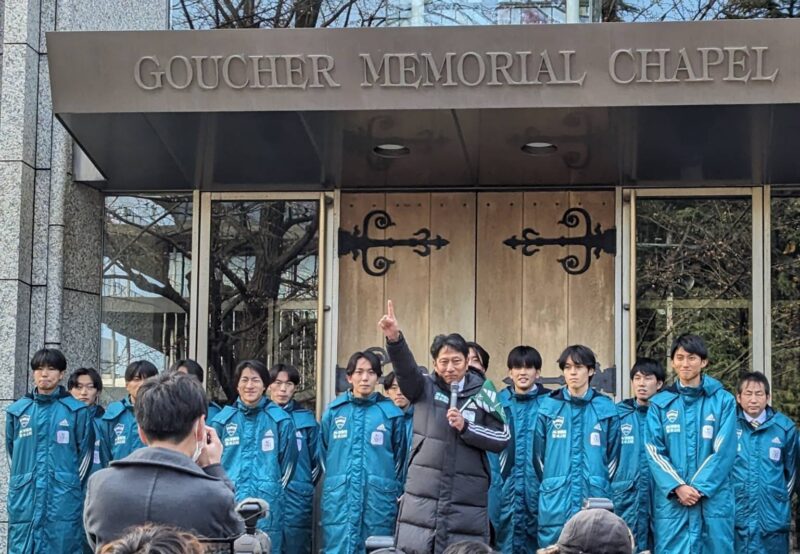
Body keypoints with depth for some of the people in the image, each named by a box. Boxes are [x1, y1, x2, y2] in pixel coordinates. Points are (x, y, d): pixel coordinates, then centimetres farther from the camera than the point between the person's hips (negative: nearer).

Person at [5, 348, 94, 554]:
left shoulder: (77, 411, 2)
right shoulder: (17, 411, 10)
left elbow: (85, 452, 7)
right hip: (24, 501, 2)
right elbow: (11, 451, 19)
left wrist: (70, 486, 6)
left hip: (63, 503, -2)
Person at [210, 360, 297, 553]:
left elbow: (288, 461, 10)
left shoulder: (280, 420, 4)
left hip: (268, 507, -1)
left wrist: (274, 491, 10)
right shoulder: (223, 420, 6)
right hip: (229, 505, 1)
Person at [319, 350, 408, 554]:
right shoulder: (333, 411, 7)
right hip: (339, 501, 1)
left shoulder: (391, 413, 3)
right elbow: (323, 455, 18)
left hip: (378, 502, -1)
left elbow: (399, 459, 12)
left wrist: (393, 491, 11)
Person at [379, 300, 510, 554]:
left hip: (467, 501, 0)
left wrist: (466, 427, -12)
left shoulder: (482, 392, 5)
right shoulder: (425, 388, 5)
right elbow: (405, 368, -16)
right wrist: (395, 339, -36)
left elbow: (502, 438, 3)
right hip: (422, 498, 0)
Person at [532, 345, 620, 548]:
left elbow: (613, 454, 12)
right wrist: (551, 483, 8)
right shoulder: (549, 406, 5)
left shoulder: (606, 408, 6)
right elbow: (539, 452, 10)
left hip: (594, 500, 0)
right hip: (555, 502, 0)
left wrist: (601, 483, 8)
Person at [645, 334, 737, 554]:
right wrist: (677, 487, -13)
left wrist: (699, 488, -11)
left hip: (713, 499, -1)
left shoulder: (723, 401, 4)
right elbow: (654, 452, 1)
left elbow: (724, 452, -2)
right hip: (670, 500, 1)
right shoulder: (660, 403, 8)